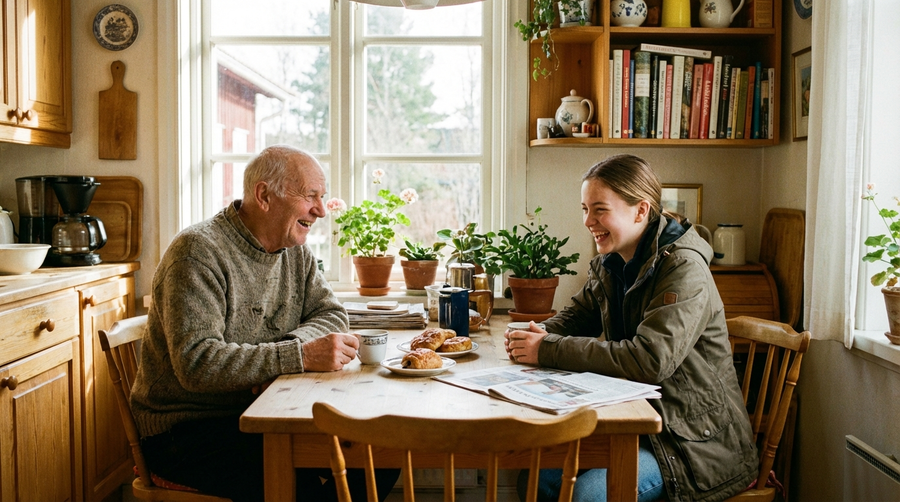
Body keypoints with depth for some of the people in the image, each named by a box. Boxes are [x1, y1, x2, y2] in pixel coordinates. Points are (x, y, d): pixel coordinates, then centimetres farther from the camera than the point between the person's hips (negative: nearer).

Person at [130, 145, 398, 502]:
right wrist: (299, 355, -31)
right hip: (187, 430, -7)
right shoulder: (198, 252, -18)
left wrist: (291, 346, -16)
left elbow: (331, 314, 6)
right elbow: (196, 362, -27)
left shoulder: (295, 251, 8)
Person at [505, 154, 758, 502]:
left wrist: (549, 350, -28)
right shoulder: (609, 264, 3)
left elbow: (650, 361, -31)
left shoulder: (684, 270, -21)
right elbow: (577, 315, 15)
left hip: (697, 440, -7)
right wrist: (538, 336, -10)